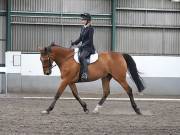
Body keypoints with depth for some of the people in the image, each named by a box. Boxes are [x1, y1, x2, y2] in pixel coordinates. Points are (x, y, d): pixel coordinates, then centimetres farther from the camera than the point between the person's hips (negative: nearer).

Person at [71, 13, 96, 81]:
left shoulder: (90, 29, -10)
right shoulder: (82, 28, 15)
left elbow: (90, 40, -15)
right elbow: (80, 38, 20)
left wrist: (83, 45, -22)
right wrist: (74, 43, 3)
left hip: (89, 48, -10)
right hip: (83, 47, 10)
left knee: (81, 57, -34)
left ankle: (85, 73, -42)